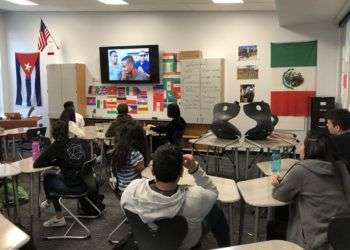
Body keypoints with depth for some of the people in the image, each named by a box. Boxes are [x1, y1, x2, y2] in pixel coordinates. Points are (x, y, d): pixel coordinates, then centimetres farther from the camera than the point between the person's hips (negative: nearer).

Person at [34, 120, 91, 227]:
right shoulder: (81, 142, 5)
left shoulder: (56, 146, -8)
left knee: (48, 177, 19)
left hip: (73, 187, -5)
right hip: (86, 184, 6)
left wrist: (56, 162, 8)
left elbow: (36, 164, -4)